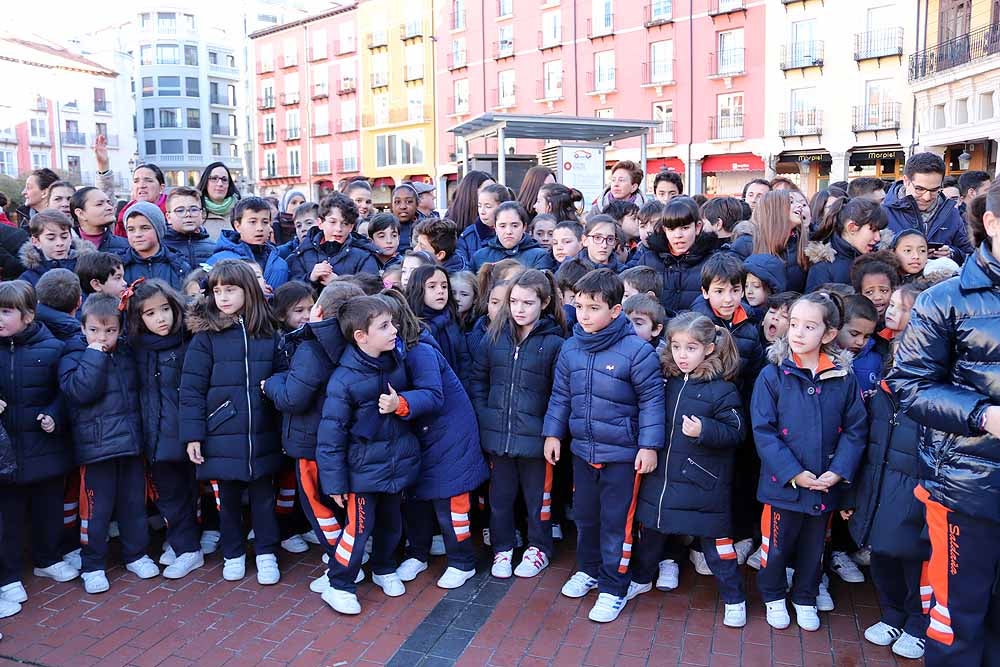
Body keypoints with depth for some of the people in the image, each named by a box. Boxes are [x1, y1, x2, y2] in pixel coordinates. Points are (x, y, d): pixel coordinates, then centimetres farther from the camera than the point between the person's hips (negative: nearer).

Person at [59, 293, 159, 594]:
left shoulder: (127, 354, 9)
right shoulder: (73, 357, -5)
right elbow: (79, 390, -23)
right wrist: (95, 355, -20)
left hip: (131, 442, 5)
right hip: (96, 445, -4)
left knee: (134, 502, 13)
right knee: (96, 508, 2)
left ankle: (136, 554, 28)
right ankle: (92, 566, 17)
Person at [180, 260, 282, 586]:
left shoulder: (268, 333, 1)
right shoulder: (206, 336, -6)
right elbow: (191, 388, -6)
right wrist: (193, 435, -8)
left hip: (261, 436, 1)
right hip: (221, 437, -1)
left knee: (263, 495, 12)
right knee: (227, 497, 13)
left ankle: (266, 553, 29)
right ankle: (233, 554, 32)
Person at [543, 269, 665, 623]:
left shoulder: (636, 350, -17)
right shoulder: (570, 348, 0)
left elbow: (652, 399, -12)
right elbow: (560, 395, 10)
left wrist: (649, 445, -13)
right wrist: (553, 433, 9)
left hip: (622, 453, -5)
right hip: (582, 449, 5)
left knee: (616, 522, 5)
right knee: (585, 515, 20)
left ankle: (614, 588, 22)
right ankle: (588, 570, 41)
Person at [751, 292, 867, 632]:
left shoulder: (844, 378, -4)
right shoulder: (772, 375, -11)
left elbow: (855, 430, -1)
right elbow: (763, 431, -13)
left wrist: (839, 471, -13)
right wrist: (793, 473, -19)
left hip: (825, 485, 2)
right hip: (782, 483, -2)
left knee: (814, 546, 20)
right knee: (777, 545, 13)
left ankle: (805, 598, 42)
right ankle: (774, 597, 37)